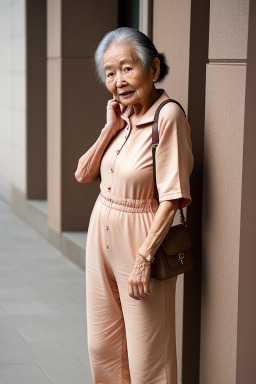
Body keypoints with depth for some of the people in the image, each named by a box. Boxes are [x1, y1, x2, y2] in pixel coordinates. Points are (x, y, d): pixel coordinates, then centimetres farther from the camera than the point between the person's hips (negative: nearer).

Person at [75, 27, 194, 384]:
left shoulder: (168, 116, -19)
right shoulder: (123, 114, 4)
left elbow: (173, 197, -20)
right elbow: (83, 174, 4)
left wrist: (144, 258, -20)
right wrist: (111, 128, -7)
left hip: (140, 241, -7)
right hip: (102, 238, 7)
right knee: (102, 347, 17)